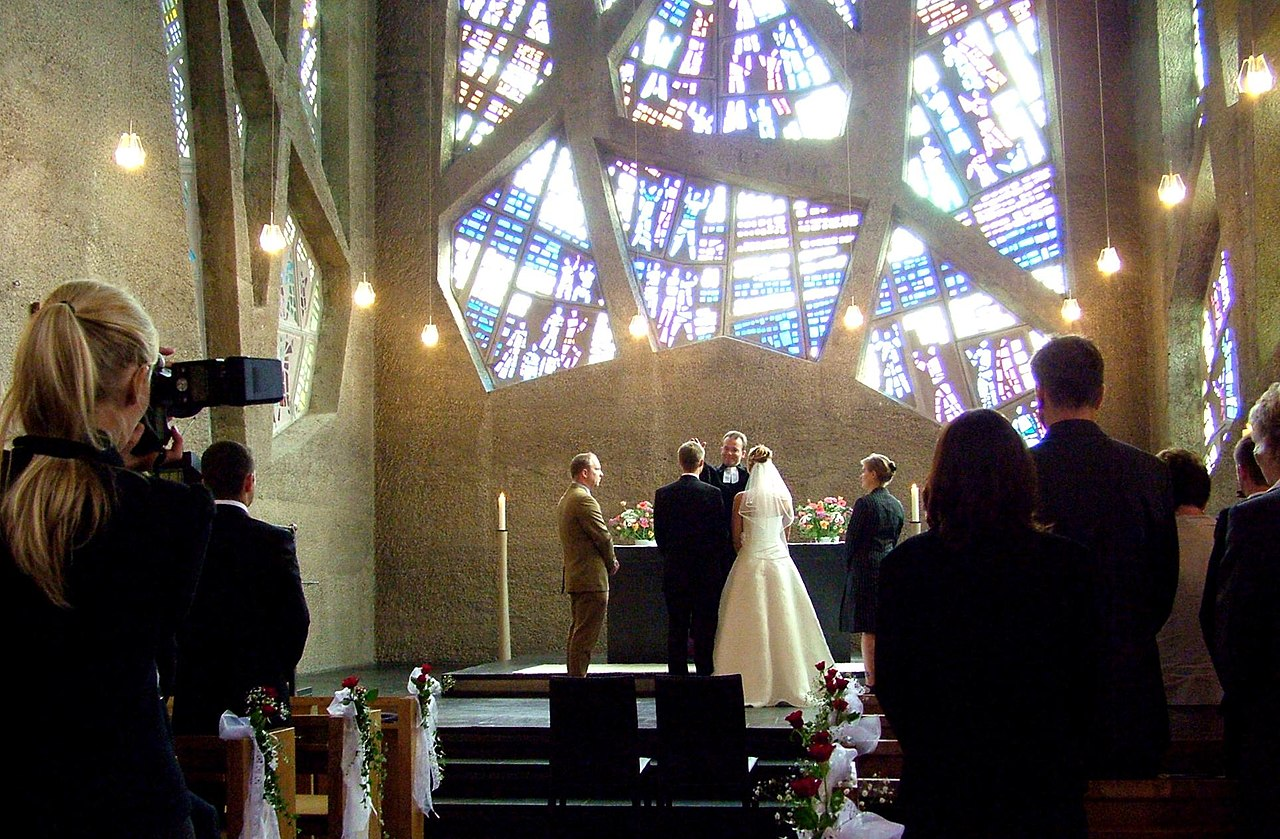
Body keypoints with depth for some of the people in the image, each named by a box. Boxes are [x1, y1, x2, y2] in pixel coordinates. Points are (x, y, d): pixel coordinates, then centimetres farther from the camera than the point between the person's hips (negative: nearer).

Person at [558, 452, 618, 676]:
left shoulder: (566, 499, 17)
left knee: (578, 631, 15)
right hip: (591, 578, -11)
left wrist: (608, 561, 13)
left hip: (574, 578, 11)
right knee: (586, 635, -8)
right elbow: (603, 537, -15)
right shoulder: (584, 500, -16)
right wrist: (612, 563, 2)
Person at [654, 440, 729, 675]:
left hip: (675, 571, 2)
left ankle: (677, 677, 8)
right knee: (705, 628, 3)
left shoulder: (663, 494, -2)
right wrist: (717, 560, 10)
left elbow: (659, 533, 3)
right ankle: (705, 676, 4)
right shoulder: (712, 493, -8)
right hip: (707, 572, -2)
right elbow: (721, 533, -4)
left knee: (676, 629, 6)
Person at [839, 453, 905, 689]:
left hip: (866, 569, -7)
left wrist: (848, 568, 3)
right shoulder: (896, 505, 10)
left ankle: (872, 682, -1)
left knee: (869, 631, -3)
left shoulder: (864, 504, -13)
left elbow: (852, 540, -10)